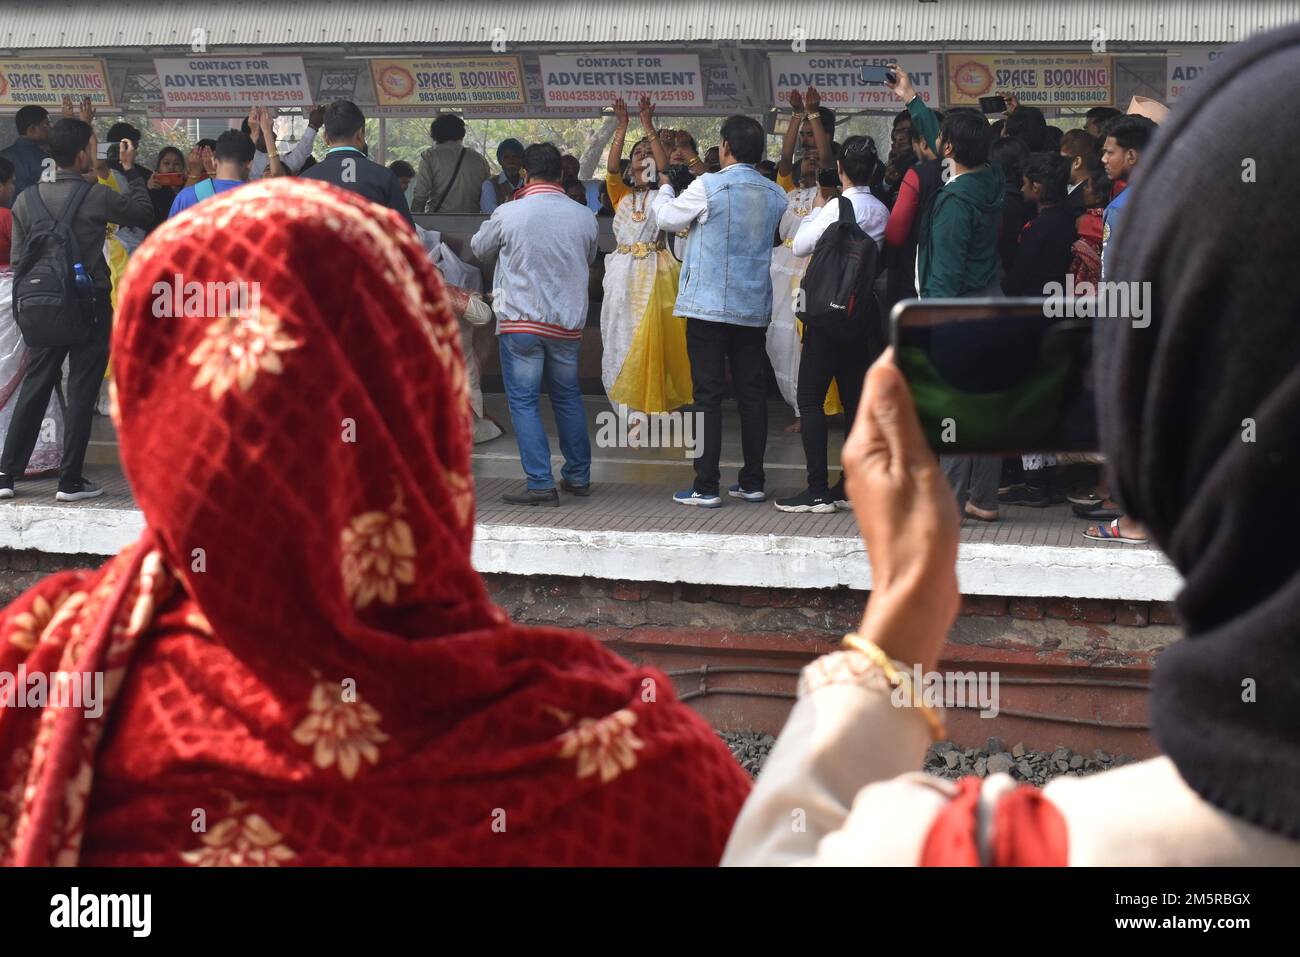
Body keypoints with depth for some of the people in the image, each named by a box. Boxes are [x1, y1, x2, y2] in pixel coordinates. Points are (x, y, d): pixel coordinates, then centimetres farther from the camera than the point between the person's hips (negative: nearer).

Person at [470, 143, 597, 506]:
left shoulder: (508, 214, -9)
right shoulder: (584, 218, 0)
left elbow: (479, 249, 9)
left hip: (520, 321, -4)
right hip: (567, 322, 4)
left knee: (524, 401, 0)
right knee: (568, 396, 19)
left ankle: (540, 483, -6)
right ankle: (578, 476, 25)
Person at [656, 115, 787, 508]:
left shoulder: (708, 187, -12)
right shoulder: (775, 195, 5)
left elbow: (669, 219, 1)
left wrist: (666, 188, 24)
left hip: (709, 305, -5)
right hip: (755, 307, 5)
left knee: (708, 394, -3)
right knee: (752, 393, 9)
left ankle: (706, 487, -4)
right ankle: (752, 482, 12)